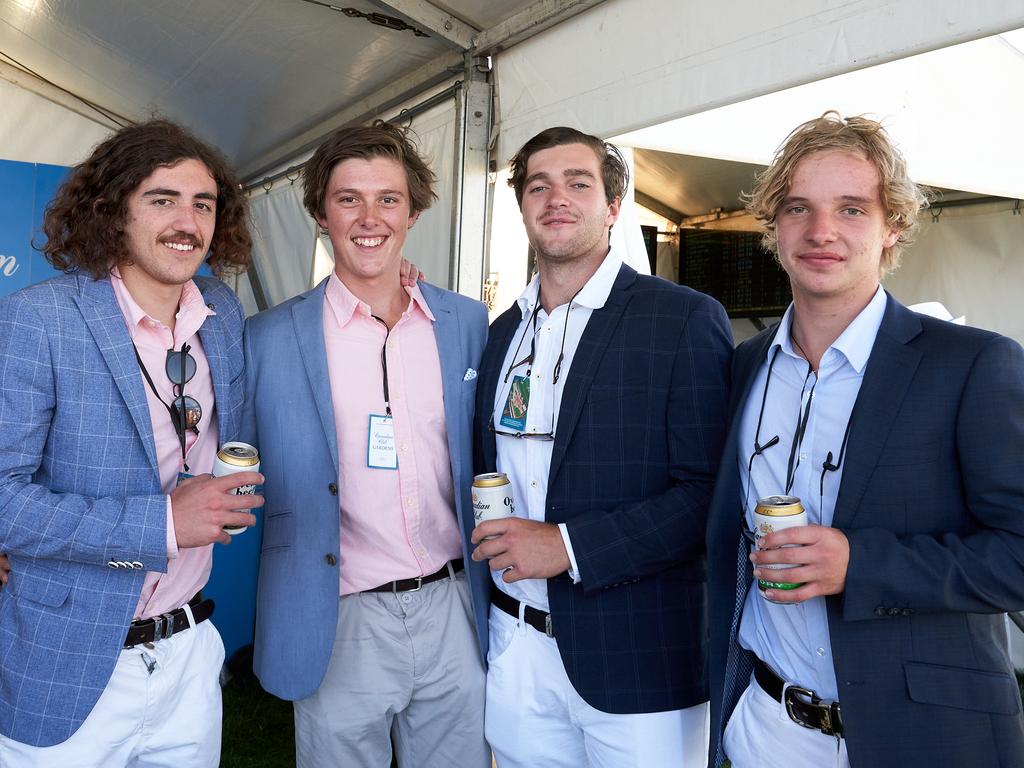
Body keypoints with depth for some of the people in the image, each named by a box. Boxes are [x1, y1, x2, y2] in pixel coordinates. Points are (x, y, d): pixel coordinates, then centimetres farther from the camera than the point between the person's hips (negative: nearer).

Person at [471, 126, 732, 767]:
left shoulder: (686, 319, -10)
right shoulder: (503, 332, 9)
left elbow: (711, 491, -16)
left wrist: (569, 545, -21)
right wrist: (489, 541, 1)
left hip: (639, 658, -5)